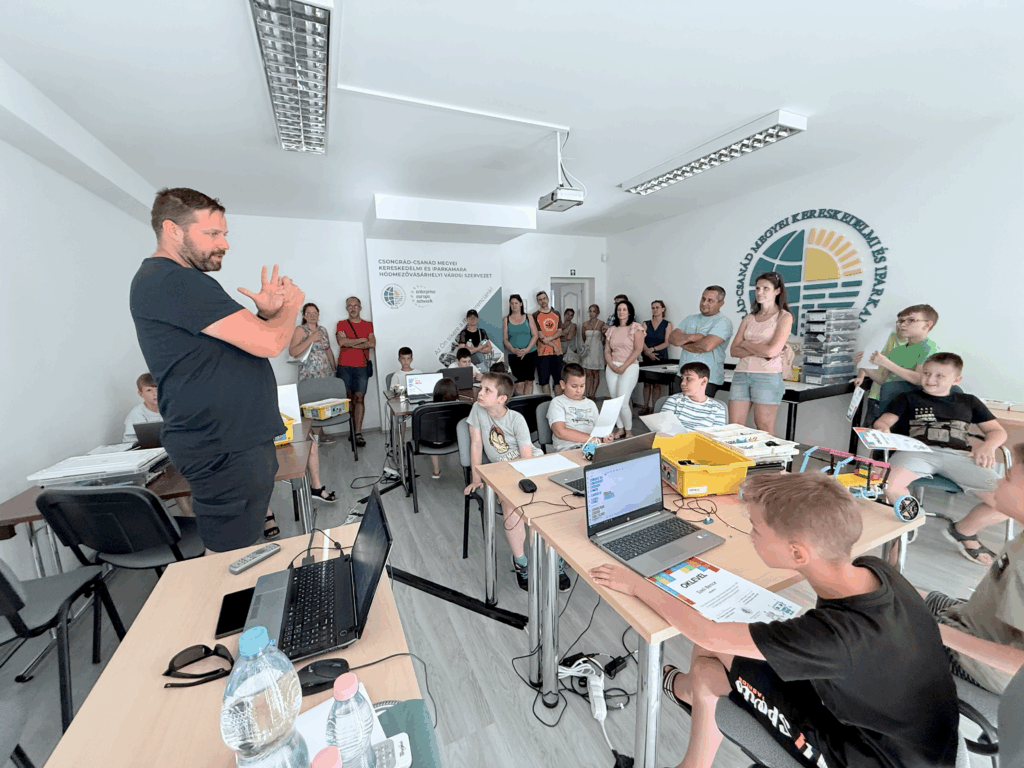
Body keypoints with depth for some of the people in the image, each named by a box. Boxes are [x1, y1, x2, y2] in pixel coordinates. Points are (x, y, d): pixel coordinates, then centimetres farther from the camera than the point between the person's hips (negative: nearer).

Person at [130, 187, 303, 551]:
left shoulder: (174, 281, 19)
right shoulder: (172, 281, -16)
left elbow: (241, 342, 17)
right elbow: (267, 343, -22)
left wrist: (265, 312, 0)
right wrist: (290, 305, -3)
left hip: (241, 438, 10)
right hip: (225, 450, -10)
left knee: (241, 551, 22)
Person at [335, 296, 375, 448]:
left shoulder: (368, 325, 12)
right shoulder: (341, 324, 9)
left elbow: (372, 344, -4)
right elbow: (341, 342, -9)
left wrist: (350, 343, -6)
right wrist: (363, 340, -4)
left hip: (362, 367, 0)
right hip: (344, 367, 0)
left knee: (359, 398, -5)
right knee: (348, 398, 2)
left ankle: (358, 433, -6)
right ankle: (353, 430, 12)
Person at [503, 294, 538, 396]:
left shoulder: (528, 317, 9)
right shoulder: (506, 319, 7)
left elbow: (535, 335, 3)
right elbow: (505, 339, 3)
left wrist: (526, 350, -11)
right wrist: (514, 350, -15)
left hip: (530, 354, 1)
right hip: (514, 356, -1)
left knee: (529, 381, 3)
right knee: (519, 383, -7)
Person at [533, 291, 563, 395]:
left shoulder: (556, 313, 13)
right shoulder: (535, 316, 1)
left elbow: (559, 332, 4)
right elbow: (540, 335, -7)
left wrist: (548, 338, -13)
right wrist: (553, 345, -11)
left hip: (557, 351, 3)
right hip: (543, 352, -3)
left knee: (558, 379, 7)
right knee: (544, 380, 1)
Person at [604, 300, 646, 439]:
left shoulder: (636, 327, 0)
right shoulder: (611, 330, 15)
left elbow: (637, 349, -9)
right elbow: (607, 351, 11)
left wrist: (624, 366, -14)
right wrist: (612, 365, -7)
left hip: (629, 367, -5)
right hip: (612, 368, 5)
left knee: (623, 402, -12)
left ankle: (629, 430, 8)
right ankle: (620, 428, 21)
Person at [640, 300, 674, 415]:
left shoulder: (667, 324, 4)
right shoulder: (646, 323, 10)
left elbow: (667, 343, -4)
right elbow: (642, 340, -1)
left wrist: (653, 349, -15)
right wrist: (648, 352, -16)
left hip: (660, 357, -2)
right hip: (647, 358, 2)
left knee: (656, 383, -2)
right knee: (646, 383, 4)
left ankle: (654, 408, 3)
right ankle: (645, 406, 12)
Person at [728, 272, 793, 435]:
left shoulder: (784, 317, 2)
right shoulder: (749, 318, 16)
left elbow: (772, 351, -12)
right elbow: (734, 351, 6)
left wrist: (746, 344, 2)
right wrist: (758, 351, -10)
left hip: (767, 376, -4)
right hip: (741, 374, 5)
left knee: (764, 430, 2)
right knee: (733, 428, 2)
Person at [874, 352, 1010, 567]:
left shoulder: (968, 402, 28)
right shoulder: (908, 399, 20)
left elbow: (997, 431, 26)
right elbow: (881, 422, 9)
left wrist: (988, 446, 3)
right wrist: (884, 430, -16)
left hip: (960, 455, 4)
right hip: (919, 450, -3)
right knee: (887, 484, -36)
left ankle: (963, 531, 11)